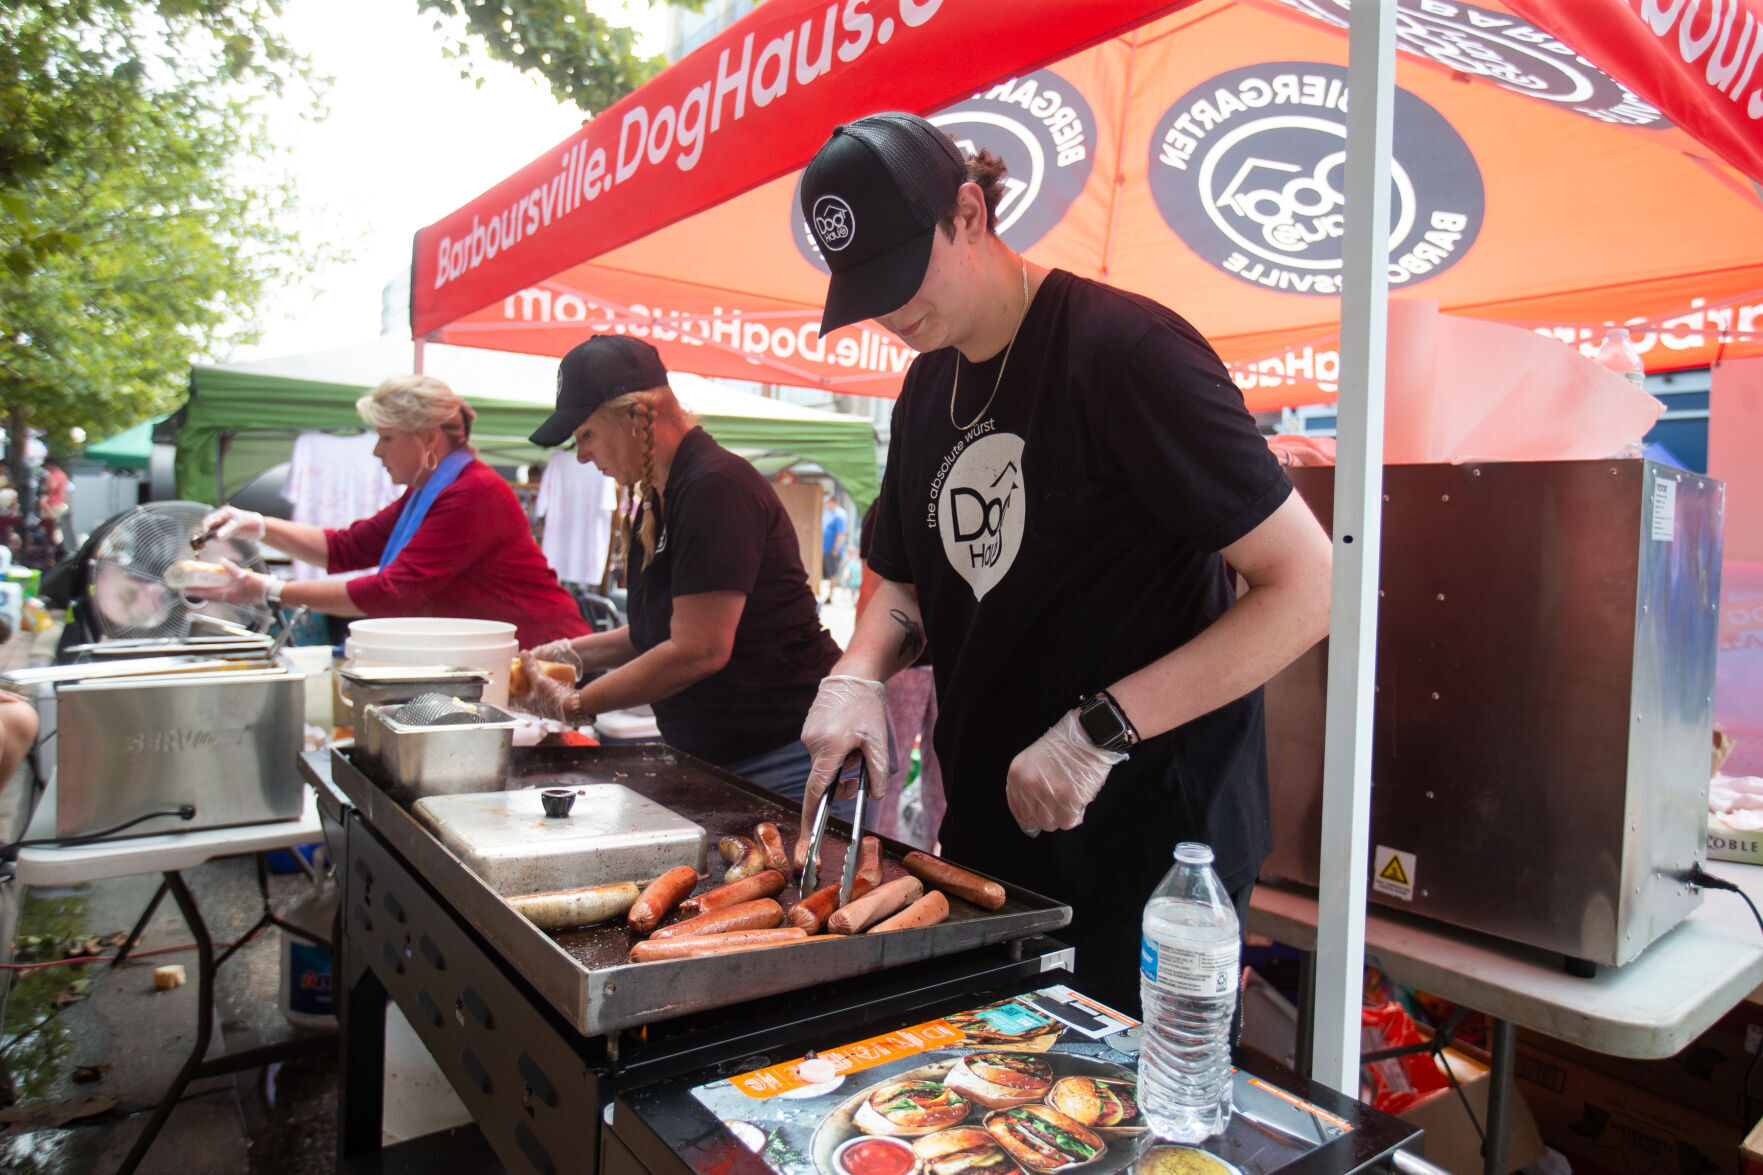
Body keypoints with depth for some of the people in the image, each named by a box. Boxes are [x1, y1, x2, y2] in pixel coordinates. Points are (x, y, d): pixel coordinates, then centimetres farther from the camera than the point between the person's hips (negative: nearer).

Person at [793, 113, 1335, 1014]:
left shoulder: (1124, 349, -16)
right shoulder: (927, 390, 9)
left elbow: (1307, 586, -19)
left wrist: (1100, 729, -23)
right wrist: (857, 675, -3)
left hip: (1152, 846, -7)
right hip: (987, 839, 7)